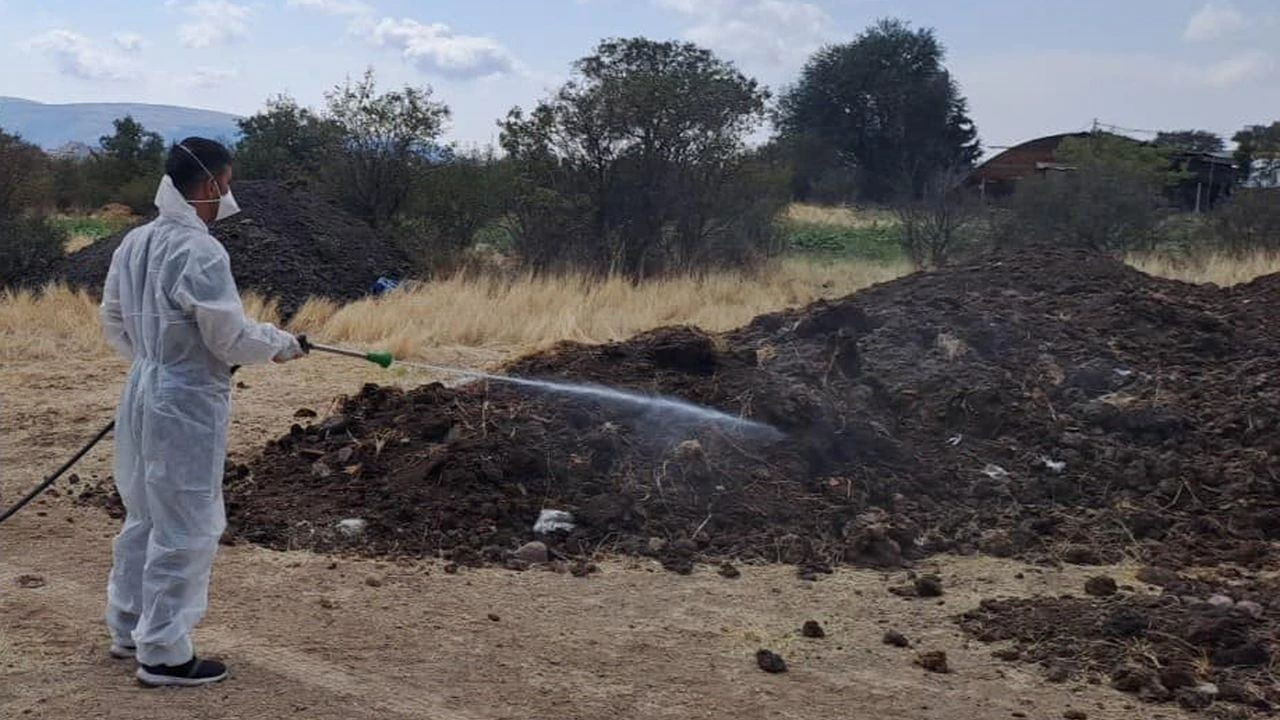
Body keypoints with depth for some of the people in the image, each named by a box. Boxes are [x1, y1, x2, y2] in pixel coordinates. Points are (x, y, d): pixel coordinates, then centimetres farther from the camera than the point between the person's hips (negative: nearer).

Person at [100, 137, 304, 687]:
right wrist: (280, 343, -1)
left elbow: (114, 321, 12)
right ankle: (163, 653, 10)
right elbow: (230, 335, -17)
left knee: (145, 516, 21)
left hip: (143, 392, 9)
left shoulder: (134, 242, 4)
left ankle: (129, 629, 33)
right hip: (188, 402, -9)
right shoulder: (199, 250, -21)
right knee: (185, 529, 2)